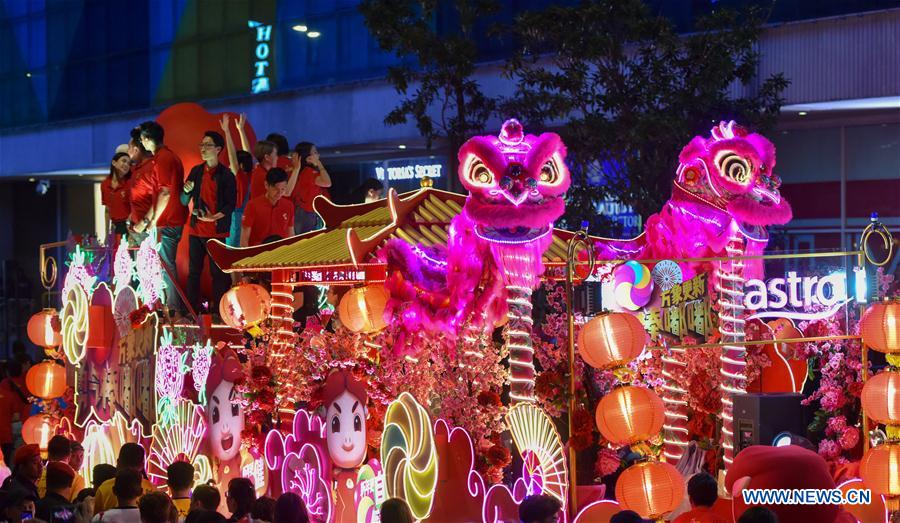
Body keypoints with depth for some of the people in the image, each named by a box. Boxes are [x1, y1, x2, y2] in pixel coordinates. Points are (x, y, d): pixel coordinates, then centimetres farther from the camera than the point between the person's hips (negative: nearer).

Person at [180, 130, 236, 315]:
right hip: (197, 229, 4)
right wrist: (187, 191, -10)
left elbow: (231, 205, -6)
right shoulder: (196, 172, 9)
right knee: (194, 271, 6)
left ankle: (219, 312, 5)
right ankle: (191, 311, 12)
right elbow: (184, 201, 12)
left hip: (218, 231, -4)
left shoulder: (226, 175, -4)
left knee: (218, 272, -2)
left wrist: (215, 217, -19)